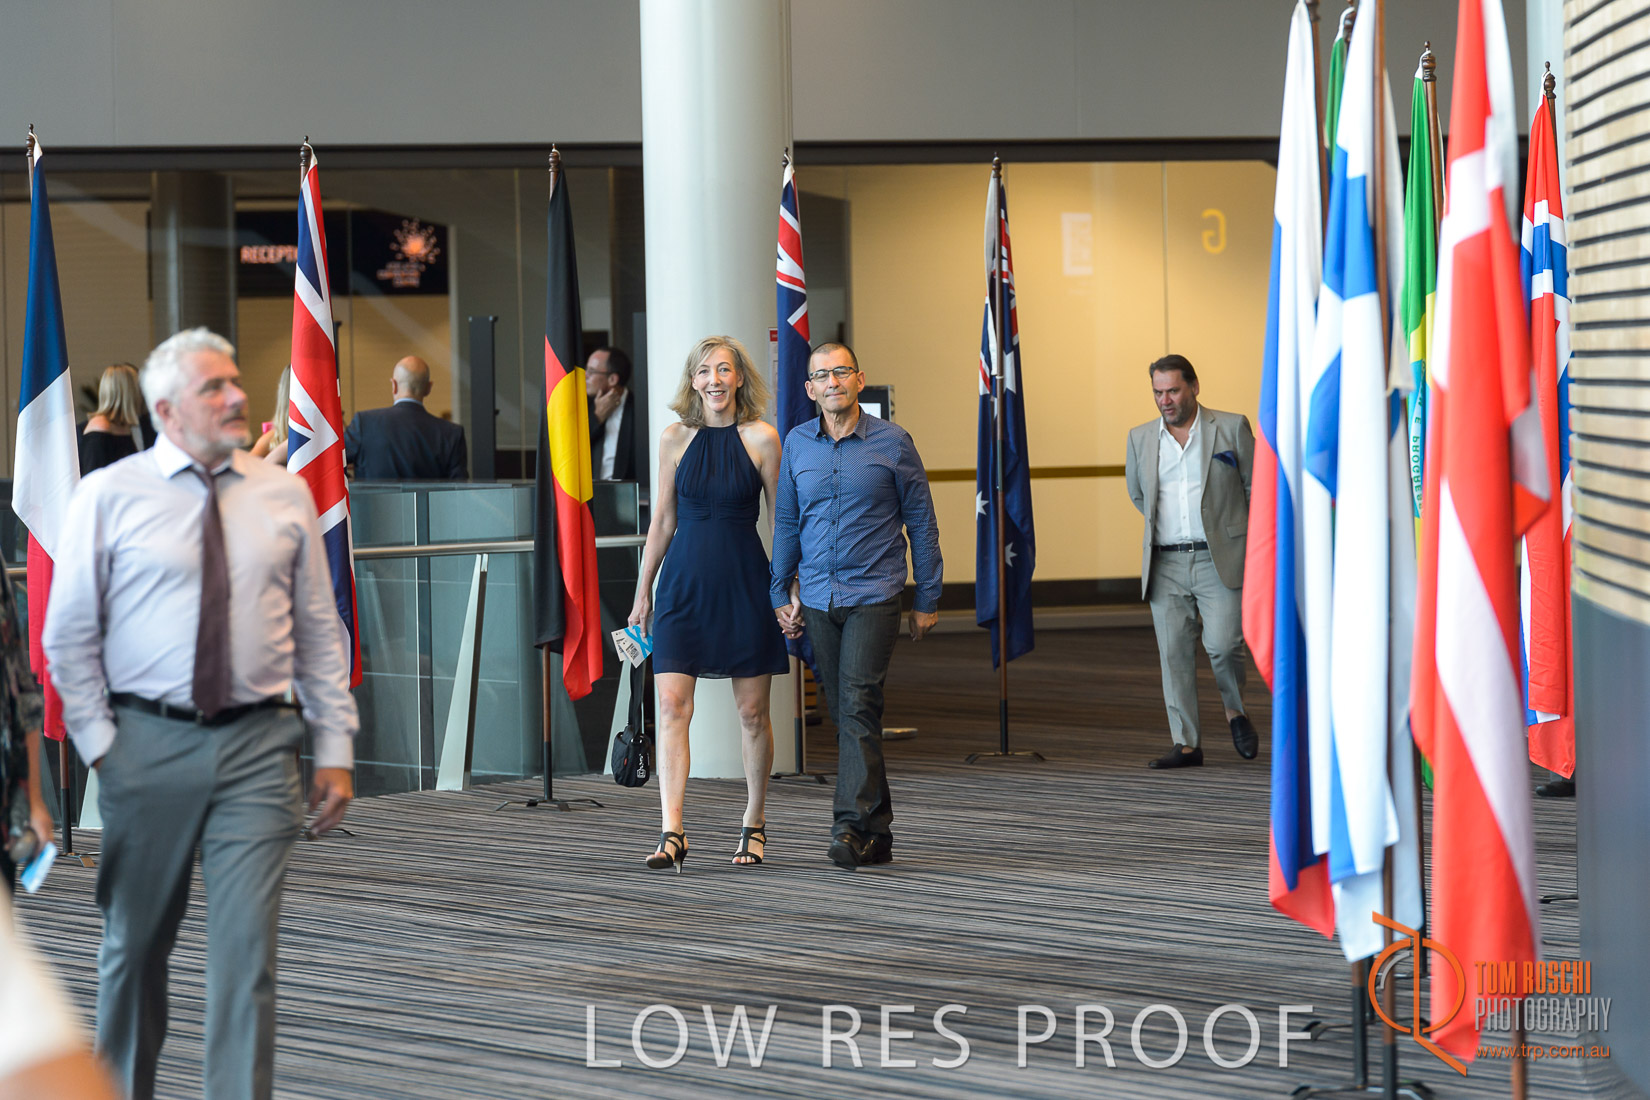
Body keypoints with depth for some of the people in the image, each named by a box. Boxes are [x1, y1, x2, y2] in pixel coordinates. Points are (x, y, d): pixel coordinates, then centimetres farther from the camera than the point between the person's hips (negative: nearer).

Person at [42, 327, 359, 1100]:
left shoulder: (285, 496, 8)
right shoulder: (109, 495, 0)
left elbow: (320, 632, 10)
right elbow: (69, 634, 3)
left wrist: (335, 747, 5)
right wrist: (98, 742, -4)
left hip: (257, 746, 1)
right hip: (148, 743, -1)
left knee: (246, 948, -4)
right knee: (135, 943, 11)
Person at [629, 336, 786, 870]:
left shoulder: (761, 438, -2)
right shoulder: (675, 438, 4)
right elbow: (662, 520, 10)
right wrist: (643, 591, 11)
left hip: (745, 584, -1)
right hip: (685, 581, 1)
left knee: (752, 711, 5)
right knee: (672, 705, -9)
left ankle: (754, 825, 22)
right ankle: (672, 834, -12)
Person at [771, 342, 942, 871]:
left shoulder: (893, 442, -2)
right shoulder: (797, 444, 7)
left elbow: (921, 522, 3)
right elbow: (787, 524, 15)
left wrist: (928, 599, 3)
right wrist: (780, 594, 13)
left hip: (874, 595, -4)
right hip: (817, 599, 4)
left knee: (859, 706, -16)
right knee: (845, 714, 8)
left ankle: (853, 824, -19)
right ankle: (877, 831, 15)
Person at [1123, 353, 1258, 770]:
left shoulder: (1232, 427, 1)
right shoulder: (1140, 437, 10)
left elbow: (1257, 486, 9)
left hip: (1219, 560, -3)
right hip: (1165, 564, 3)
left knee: (1222, 644, -14)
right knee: (1174, 653, 0)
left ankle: (1235, 710, 15)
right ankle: (1186, 744, 5)